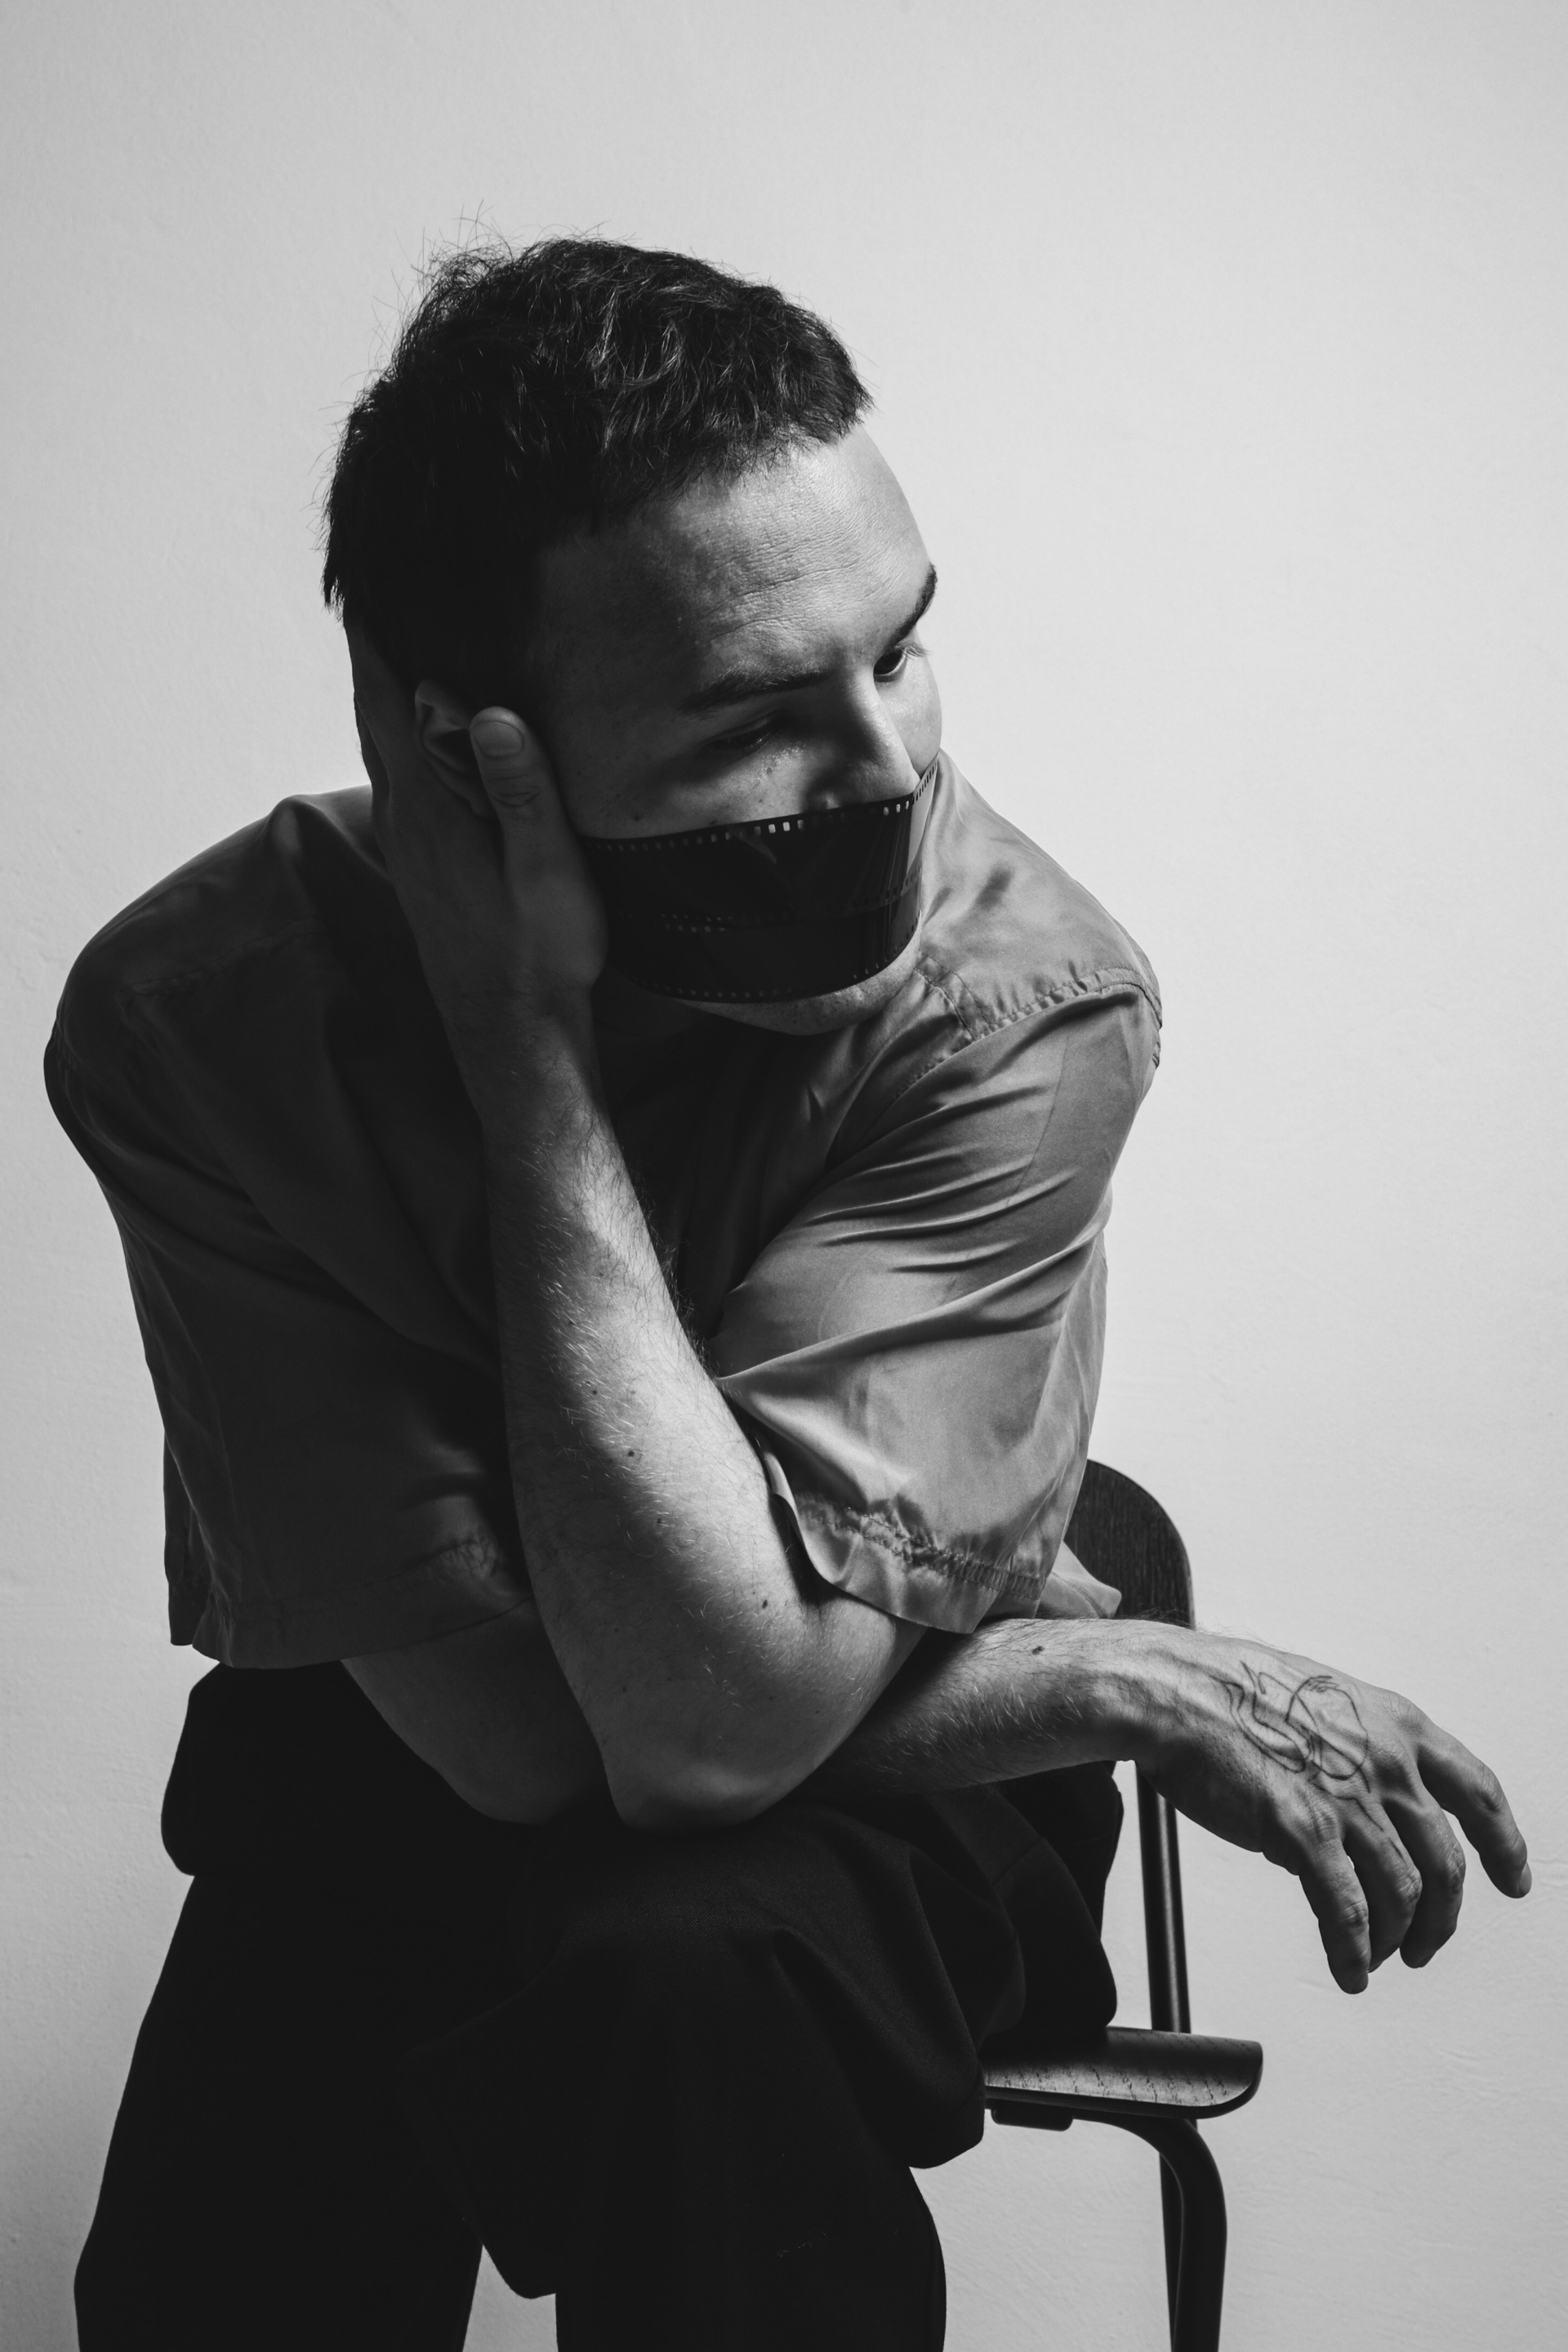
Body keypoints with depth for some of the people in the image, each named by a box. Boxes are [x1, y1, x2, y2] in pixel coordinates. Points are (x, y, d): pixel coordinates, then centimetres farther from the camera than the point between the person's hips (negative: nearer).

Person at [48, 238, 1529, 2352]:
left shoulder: (1021, 992, -26)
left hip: (885, 1786, -2)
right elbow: (515, 1725, -22)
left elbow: (726, 1705, -32)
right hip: (395, 1803, 2)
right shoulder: (201, 1012, -22)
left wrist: (532, 1064, -33)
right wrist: (1130, 1684, -23)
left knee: (684, 1980, -35)